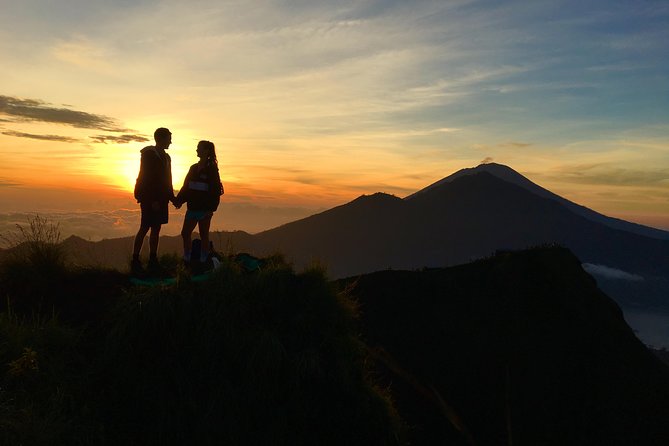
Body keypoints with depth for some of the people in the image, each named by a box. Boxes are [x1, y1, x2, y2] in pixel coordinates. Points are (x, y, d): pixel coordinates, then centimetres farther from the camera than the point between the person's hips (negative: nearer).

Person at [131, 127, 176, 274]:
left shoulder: (166, 157, 16)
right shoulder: (148, 154, -8)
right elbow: (145, 178, -14)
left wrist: (172, 197, 11)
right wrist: (153, 200, -20)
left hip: (160, 199, 8)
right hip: (150, 199, -8)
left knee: (156, 229, 7)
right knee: (144, 229, -6)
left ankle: (153, 261, 11)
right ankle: (135, 261, -1)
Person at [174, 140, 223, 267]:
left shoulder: (211, 169, -6)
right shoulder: (194, 168, 12)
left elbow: (215, 190, -12)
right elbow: (186, 186, 15)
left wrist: (211, 208, -18)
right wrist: (178, 200, 3)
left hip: (204, 209, -6)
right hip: (192, 207, 6)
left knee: (204, 235, 3)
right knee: (185, 233, 6)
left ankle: (203, 261, 12)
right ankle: (187, 260, 16)